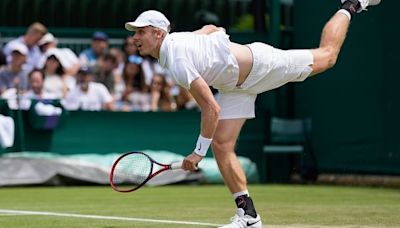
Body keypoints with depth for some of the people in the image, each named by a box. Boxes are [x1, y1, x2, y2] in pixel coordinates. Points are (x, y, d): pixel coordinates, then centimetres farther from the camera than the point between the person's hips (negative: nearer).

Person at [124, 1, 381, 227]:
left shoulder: (178, 62, -35)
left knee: (326, 55, 13)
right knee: (221, 145, -4)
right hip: (236, 87, 8)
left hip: (260, 63, -8)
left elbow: (212, 109, -34)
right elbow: (210, 28, 11)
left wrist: (199, 151, -29)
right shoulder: (176, 39, -9)